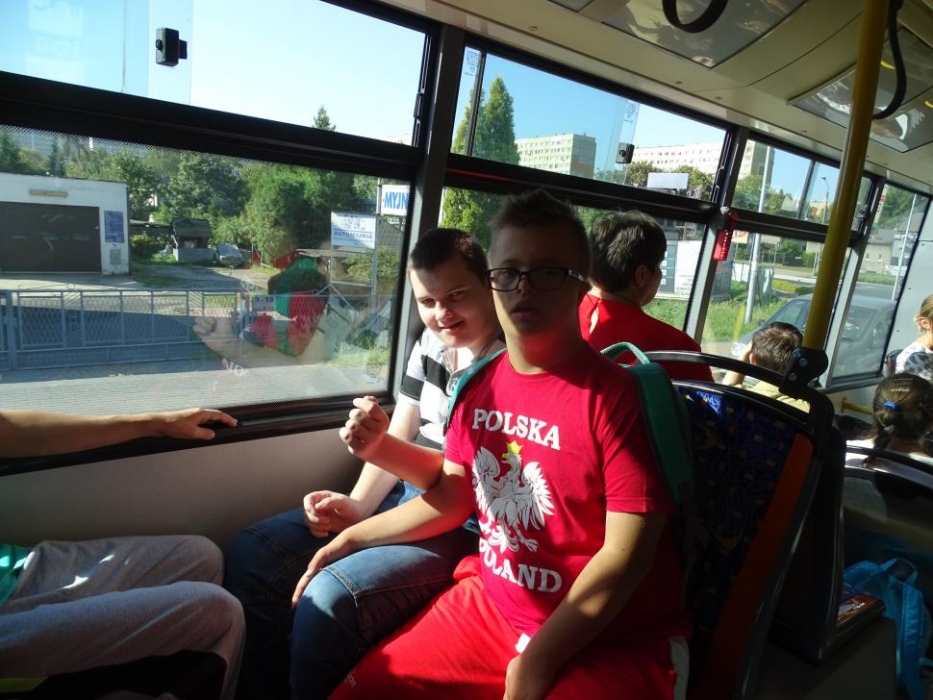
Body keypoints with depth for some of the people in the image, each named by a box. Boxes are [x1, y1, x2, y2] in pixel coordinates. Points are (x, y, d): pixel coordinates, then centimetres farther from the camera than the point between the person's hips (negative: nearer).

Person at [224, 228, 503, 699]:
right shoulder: (432, 342, 6)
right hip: (404, 497, 8)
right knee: (251, 555, -1)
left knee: (329, 598, -29)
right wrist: (356, 506, -6)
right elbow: (400, 436, 8)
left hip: (467, 524, -7)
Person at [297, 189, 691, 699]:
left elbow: (625, 554, -18)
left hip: (612, 641, -4)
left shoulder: (619, 394, -19)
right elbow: (454, 493, 11)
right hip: (489, 604, 5)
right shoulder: (482, 384, 0)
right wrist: (356, 535, 10)